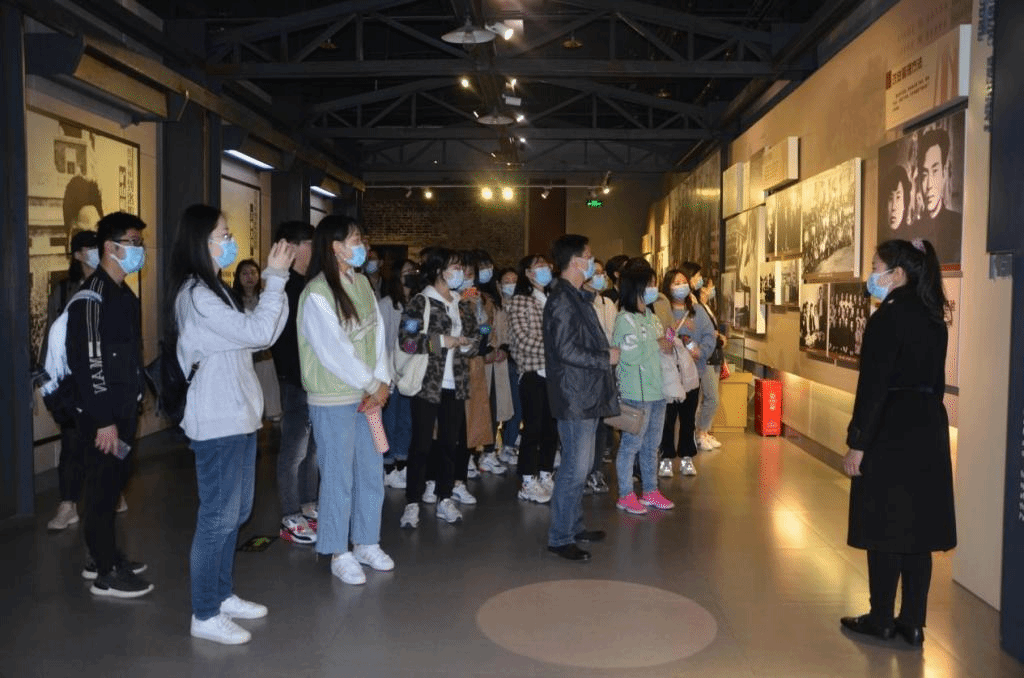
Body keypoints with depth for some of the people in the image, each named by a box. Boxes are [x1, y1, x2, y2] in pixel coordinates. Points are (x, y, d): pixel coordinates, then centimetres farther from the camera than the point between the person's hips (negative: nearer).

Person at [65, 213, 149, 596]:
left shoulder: (123, 293, 14)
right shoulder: (93, 294, -15)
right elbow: (87, 360, -21)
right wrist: (103, 419, -22)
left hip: (123, 410, 9)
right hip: (103, 415, -9)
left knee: (113, 486, 16)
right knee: (102, 489, 0)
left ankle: (102, 557, 30)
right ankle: (106, 574, 10)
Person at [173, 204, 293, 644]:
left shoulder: (215, 290, 16)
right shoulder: (195, 295, -15)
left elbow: (261, 337, 11)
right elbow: (257, 332, -21)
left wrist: (276, 281, 5)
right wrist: (275, 278, -13)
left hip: (239, 416, 10)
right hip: (218, 422, -10)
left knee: (235, 512, 16)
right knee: (218, 516, -2)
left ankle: (222, 595, 29)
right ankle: (205, 615, 10)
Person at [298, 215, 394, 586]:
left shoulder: (361, 282, 7)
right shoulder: (316, 294, -15)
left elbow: (377, 333, 5)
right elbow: (334, 351, -17)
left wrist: (382, 382, -5)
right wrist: (372, 385, -9)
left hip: (368, 395, 7)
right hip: (333, 400, -7)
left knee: (372, 473, 13)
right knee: (338, 478, 3)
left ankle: (367, 543, 29)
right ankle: (338, 554, 19)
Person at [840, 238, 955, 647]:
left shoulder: (888, 318, -15)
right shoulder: (933, 318, 11)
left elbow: (873, 387, -18)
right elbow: (933, 378, 15)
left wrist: (857, 443, -14)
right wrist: (925, 423, 21)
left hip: (891, 433, -8)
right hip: (928, 430, 8)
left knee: (886, 527, 2)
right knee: (917, 528, 11)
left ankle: (881, 621, 13)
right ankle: (912, 623, 19)